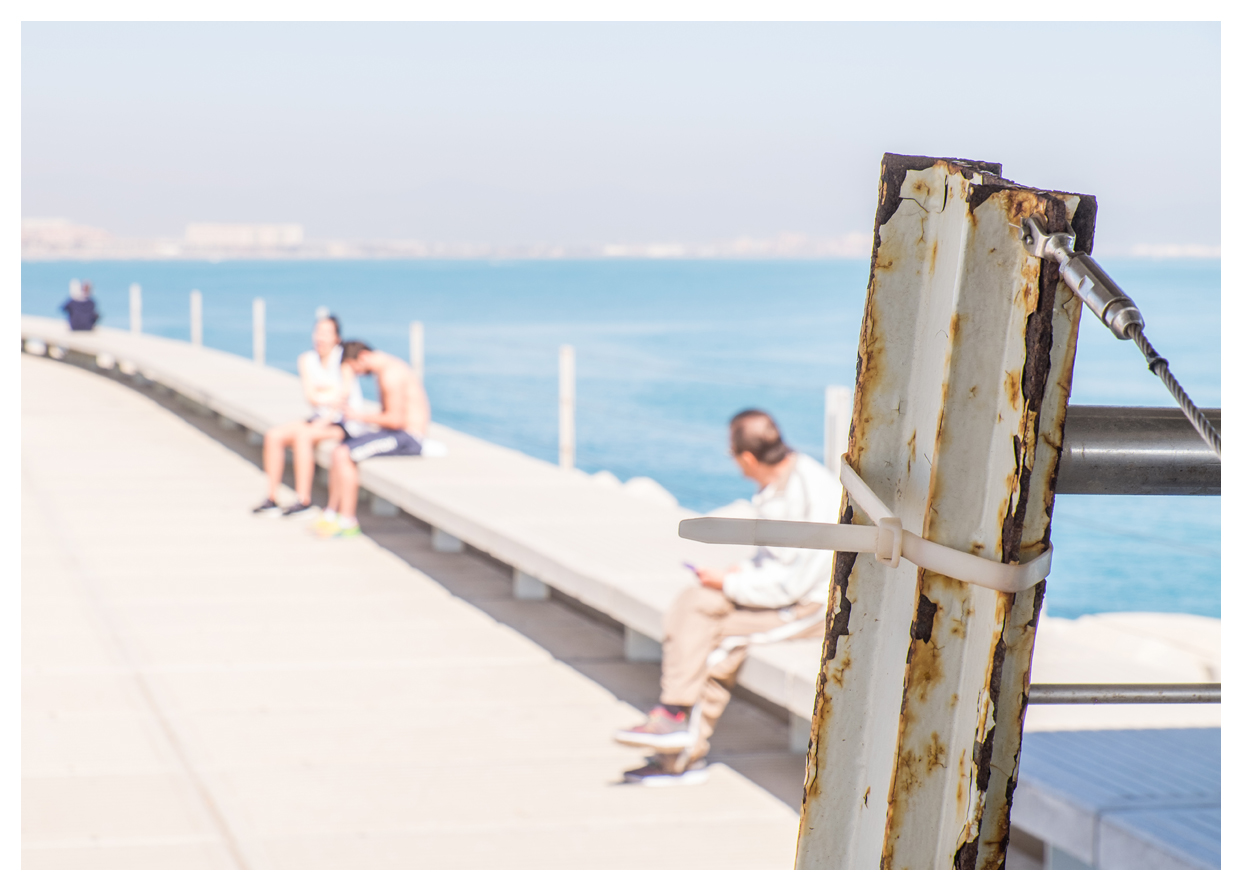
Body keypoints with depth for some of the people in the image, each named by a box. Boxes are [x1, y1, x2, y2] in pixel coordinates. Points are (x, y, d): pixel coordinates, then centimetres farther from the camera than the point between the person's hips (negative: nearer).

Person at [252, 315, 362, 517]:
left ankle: (303, 500, -28)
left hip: (348, 423, -6)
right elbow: (311, 397, -4)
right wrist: (331, 399, -21)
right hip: (321, 420, 6)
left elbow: (344, 395, -16)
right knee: (273, 436, -13)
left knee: (302, 434, -31)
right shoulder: (306, 359, 6)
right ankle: (271, 499, -13)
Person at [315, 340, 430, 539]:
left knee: (342, 455, -17)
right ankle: (331, 514, 12)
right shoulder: (386, 366, 15)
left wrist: (361, 416, -12)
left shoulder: (390, 374, -18)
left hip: (408, 438, -11)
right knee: (338, 452, 10)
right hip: (399, 434, 11)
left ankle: (348, 523, -13)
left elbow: (396, 419, -23)